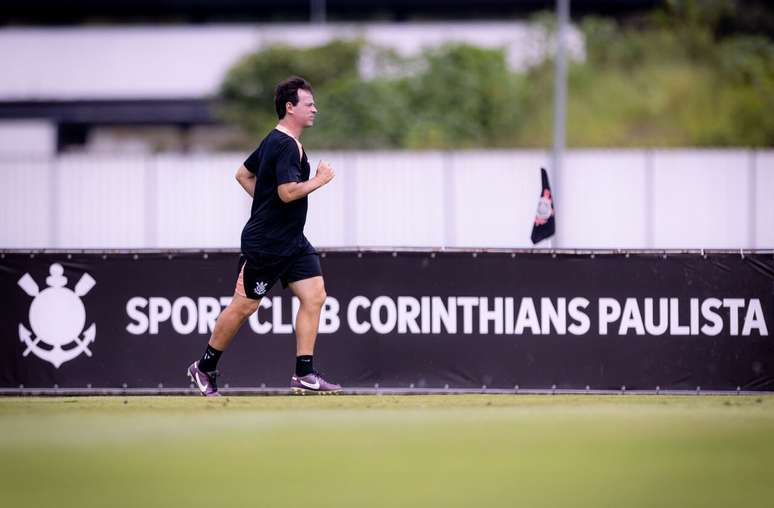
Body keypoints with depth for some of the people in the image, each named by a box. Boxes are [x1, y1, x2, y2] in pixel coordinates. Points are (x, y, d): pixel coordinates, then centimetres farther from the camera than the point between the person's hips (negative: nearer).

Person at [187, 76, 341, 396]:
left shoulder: (273, 141, 13)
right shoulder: (286, 146, -18)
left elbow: (243, 174, 22)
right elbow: (288, 191, -28)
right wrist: (320, 180, -14)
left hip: (292, 243, 10)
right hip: (264, 243, -10)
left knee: (314, 296, -2)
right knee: (244, 306, 1)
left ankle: (304, 375, -3)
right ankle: (204, 368, 17)